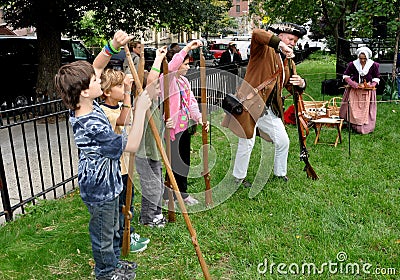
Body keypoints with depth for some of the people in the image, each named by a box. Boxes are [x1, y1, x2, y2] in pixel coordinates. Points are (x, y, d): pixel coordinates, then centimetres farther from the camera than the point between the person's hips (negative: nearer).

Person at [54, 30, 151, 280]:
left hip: (106, 182, 9)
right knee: (104, 233, 16)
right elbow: (132, 145, -30)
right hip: (100, 187, -9)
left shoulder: (83, 106, -7)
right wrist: (141, 110, -27)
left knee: (112, 227, 27)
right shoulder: (92, 126, -34)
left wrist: (113, 47, -11)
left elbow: (95, 67, 4)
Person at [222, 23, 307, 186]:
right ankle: (239, 178, 20)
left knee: (283, 142, 11)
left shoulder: (289, 63, 16)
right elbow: (256, 34, -26)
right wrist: (280, 44, -32)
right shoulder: (265, 50, -6)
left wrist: (300, 84, -4)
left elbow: (290, 87, 19)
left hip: (270, 109, 8)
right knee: (247, 143, 0)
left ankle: (280, 173, 34)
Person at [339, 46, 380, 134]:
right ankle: (354, 126, 12)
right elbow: (345, 75, 2)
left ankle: (366, 128, 11)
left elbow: (377, 77, 3)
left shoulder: (373, 65, -7)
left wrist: (372, 85, -14)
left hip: (368, 90, 0)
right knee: (353, 109, 0)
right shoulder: (353, 64, -9)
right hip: (354, 89, 0)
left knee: (366, 110, 2)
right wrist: (352, 83, -13)